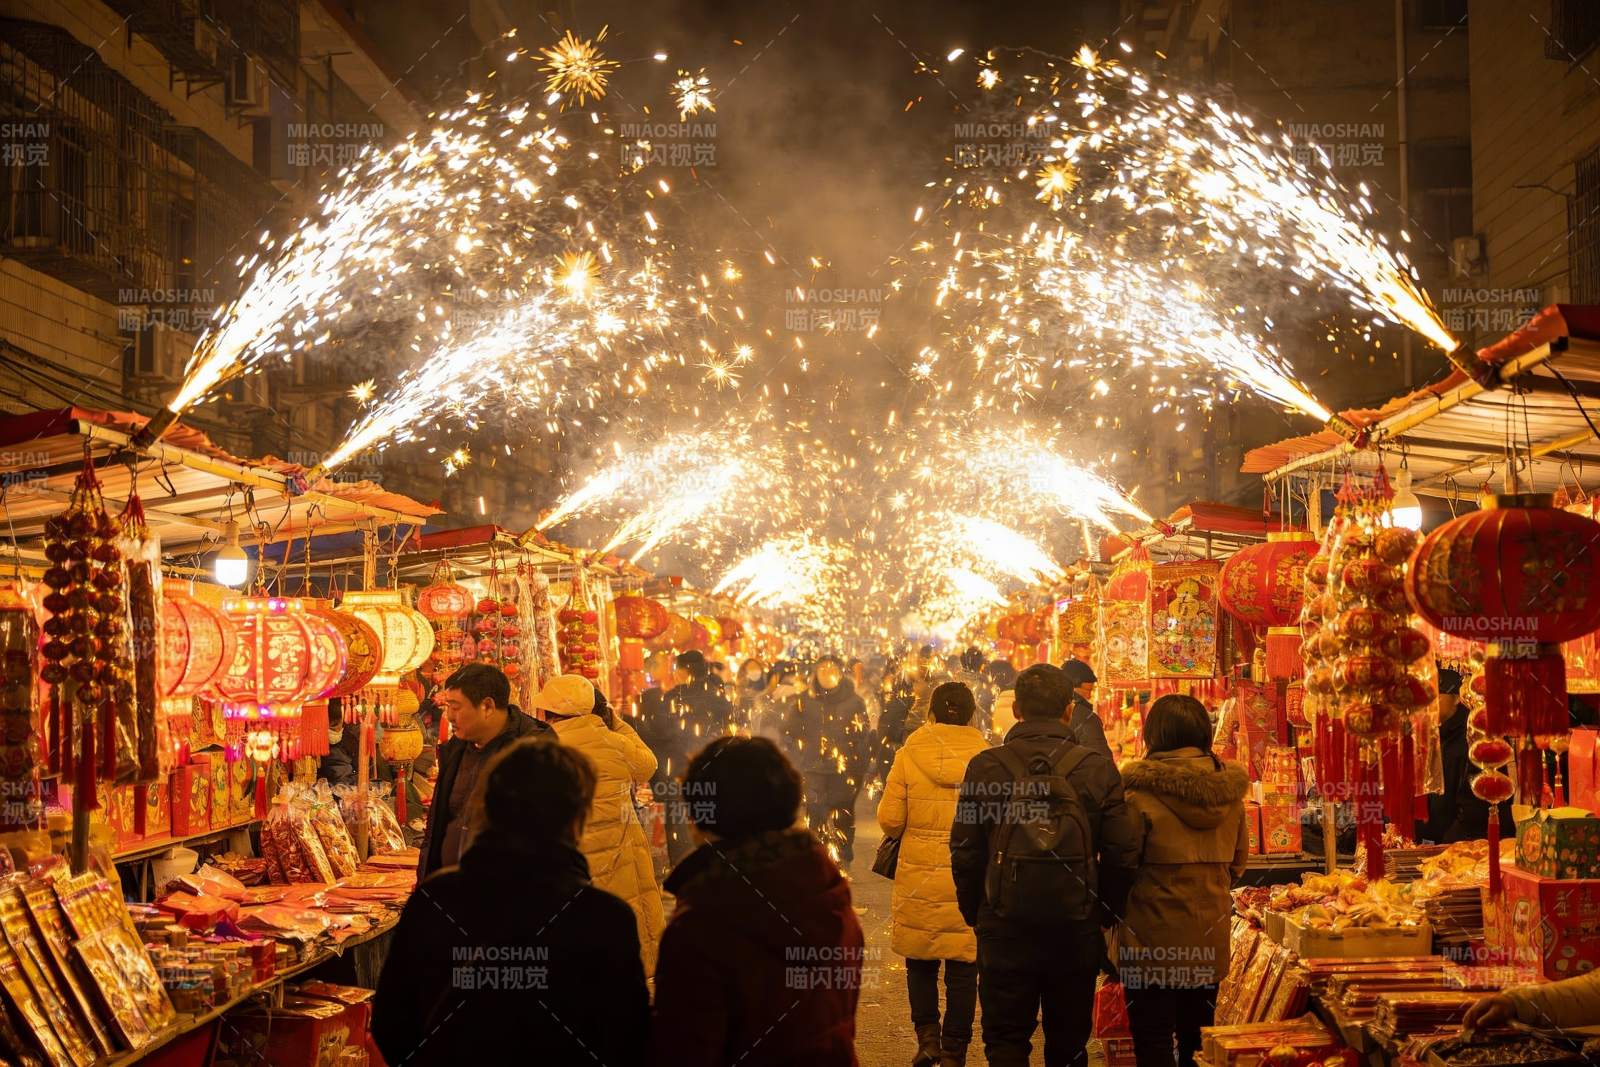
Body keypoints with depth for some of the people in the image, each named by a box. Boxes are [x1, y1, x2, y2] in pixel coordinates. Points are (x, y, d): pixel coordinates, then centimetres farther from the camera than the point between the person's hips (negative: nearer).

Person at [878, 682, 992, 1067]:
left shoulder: (908, 756, -6)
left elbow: (889, 820, -6)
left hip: (919, 877, 0)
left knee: (920, 961, 18)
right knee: (963, 968, 9)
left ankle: (927, 1036, 11)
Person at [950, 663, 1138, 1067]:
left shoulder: (985, 766, -5)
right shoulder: (1098, 768, -4)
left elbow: (964, 853, -3)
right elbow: (1123, 855, -4)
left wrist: (976, 915, 10)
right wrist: (1104, 914, 9)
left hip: (1005, 928, -1)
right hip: (1077, 929, 1)